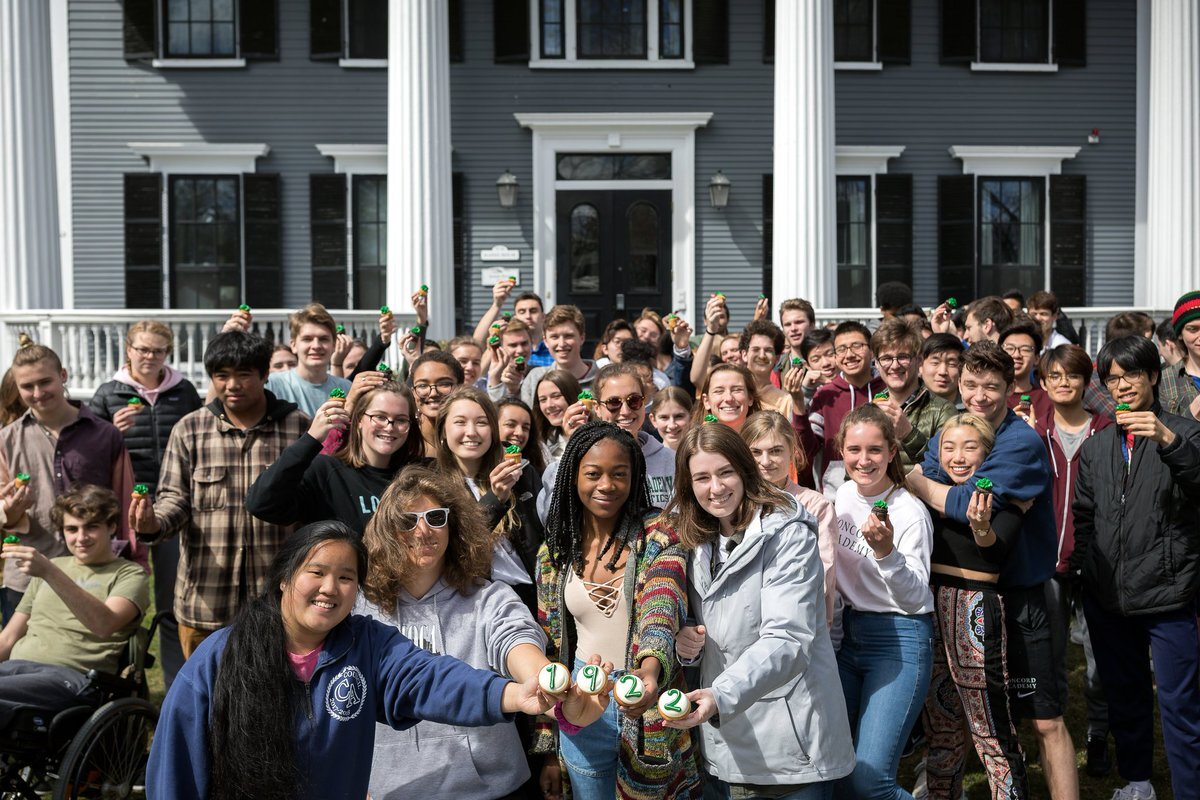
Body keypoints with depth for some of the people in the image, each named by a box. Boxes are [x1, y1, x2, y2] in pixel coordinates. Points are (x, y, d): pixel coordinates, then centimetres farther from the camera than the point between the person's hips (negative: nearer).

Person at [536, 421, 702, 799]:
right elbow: (549, 648, 7)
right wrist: (547, 748, 7)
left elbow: (661, 612, -26)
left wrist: (651, 669, -48)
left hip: (646, 706, -3)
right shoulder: (554, 554, 2)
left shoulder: (657, 538, -9)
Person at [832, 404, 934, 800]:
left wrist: (886, 552, -33)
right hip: (850, 632, 6)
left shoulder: (910, 513, -15)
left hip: (901, 640, -6)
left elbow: (915, 600, -19)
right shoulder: (843, 495, 4)